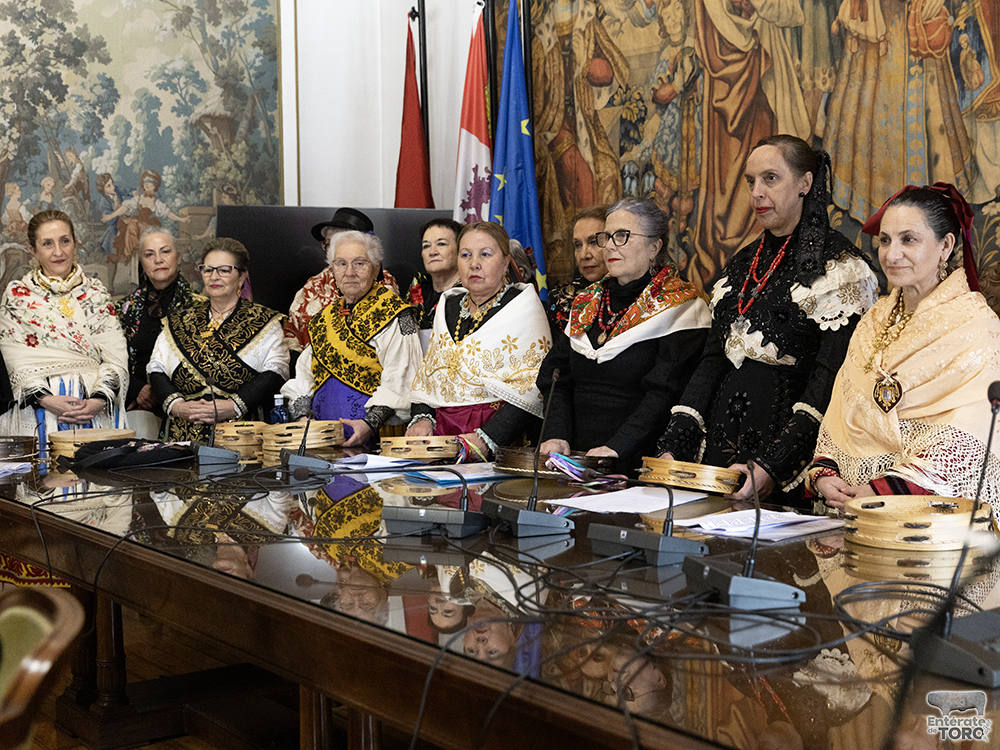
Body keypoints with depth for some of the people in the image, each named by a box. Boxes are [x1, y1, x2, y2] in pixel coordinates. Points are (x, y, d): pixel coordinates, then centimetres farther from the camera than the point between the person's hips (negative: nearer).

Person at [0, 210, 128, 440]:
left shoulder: (96, 293, 13)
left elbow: (116, 359, 5)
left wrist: (98, 400, -12)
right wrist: (46, 400, -14)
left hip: (95, 410, 1)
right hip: (38, 409, -1)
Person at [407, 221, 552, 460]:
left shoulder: (523, 307, 0)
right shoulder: (449, 305, 18)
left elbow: (531, 389, -10)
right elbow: (425, 374, 20)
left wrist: (485, 439, -20)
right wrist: (420, 419, 1)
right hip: (440, 435, 6)